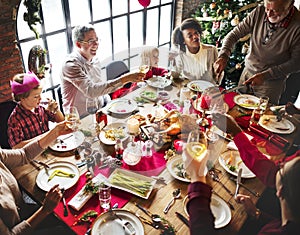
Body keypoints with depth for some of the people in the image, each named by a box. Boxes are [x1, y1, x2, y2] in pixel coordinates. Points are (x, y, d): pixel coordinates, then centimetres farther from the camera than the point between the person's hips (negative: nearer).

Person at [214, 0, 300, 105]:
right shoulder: (259, 12, -11)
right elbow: (235, 34, -7)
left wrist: (265, 75, -21)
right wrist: (223, 56, -24)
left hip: (272, 82, -3)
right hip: (248, 72, 4)